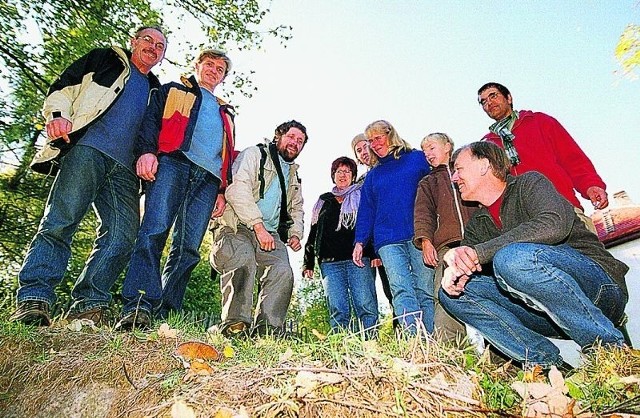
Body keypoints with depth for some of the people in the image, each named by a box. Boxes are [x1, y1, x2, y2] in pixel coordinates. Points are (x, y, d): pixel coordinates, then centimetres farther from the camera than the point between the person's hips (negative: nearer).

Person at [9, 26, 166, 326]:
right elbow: (62, 88, 12)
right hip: (88, 150, -3)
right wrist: (58, 115, -9)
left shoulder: (156, 91, 30)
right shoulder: (106, 59, 21)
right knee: (60, 221, -14)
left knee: (123, 235, -10)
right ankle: (34, 299, -12)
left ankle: (89, 305, -6)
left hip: (125, 169, 4)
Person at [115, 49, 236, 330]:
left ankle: (164, 313, -7)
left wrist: (223, 191, 13)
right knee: (155, 231, -23)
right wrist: (147, 150, -12)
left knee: (189, 248, -8)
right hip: (173, 162, -3)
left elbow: (229, 155, 28)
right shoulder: (173, 90, 26)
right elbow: (151, 119, 8)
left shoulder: (226, 113, 36)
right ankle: (138, 307, -27)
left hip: (209, 179, 4)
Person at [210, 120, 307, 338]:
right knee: (243, 259, -35)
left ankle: (267, 330, -20)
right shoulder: (255, 154, 5)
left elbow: (297, 209, 35)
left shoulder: (294, 175, 27)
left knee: (283, 271, -21)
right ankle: (235, 323, -32)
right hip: (237, 227, -5)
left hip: (270, 234, 6)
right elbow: (237, 190, -12)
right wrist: (258, 226, -19)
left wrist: (296, 233, 13)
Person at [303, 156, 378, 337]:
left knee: (365, 305, -10)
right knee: (337, 309, -2)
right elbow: (313, 233, 22)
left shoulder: (361, 197, 14)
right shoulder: (323, 202, 23)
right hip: (330, 262, 3)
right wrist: (308, 263, 14)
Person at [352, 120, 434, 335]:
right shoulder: (372, 176, 24)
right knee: (401, 288, -13)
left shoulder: (417, 159, 13)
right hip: (387, 240, 3)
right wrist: (360, 241, 9)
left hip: (420, 236, -2)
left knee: (426, 290, -2)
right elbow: (366, 211, 20)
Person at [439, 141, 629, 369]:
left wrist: (480, 252, -30)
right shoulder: (476, 226, 15)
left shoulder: (530, 183, -4)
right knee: (452, 293, -8)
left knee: (512, 257, -34)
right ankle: (547, 362, -15)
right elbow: (466, 267, 5)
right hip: (542, 308, 6)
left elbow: (555, 224, -24)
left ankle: (610, 348, -16)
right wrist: (454, 273, -20)